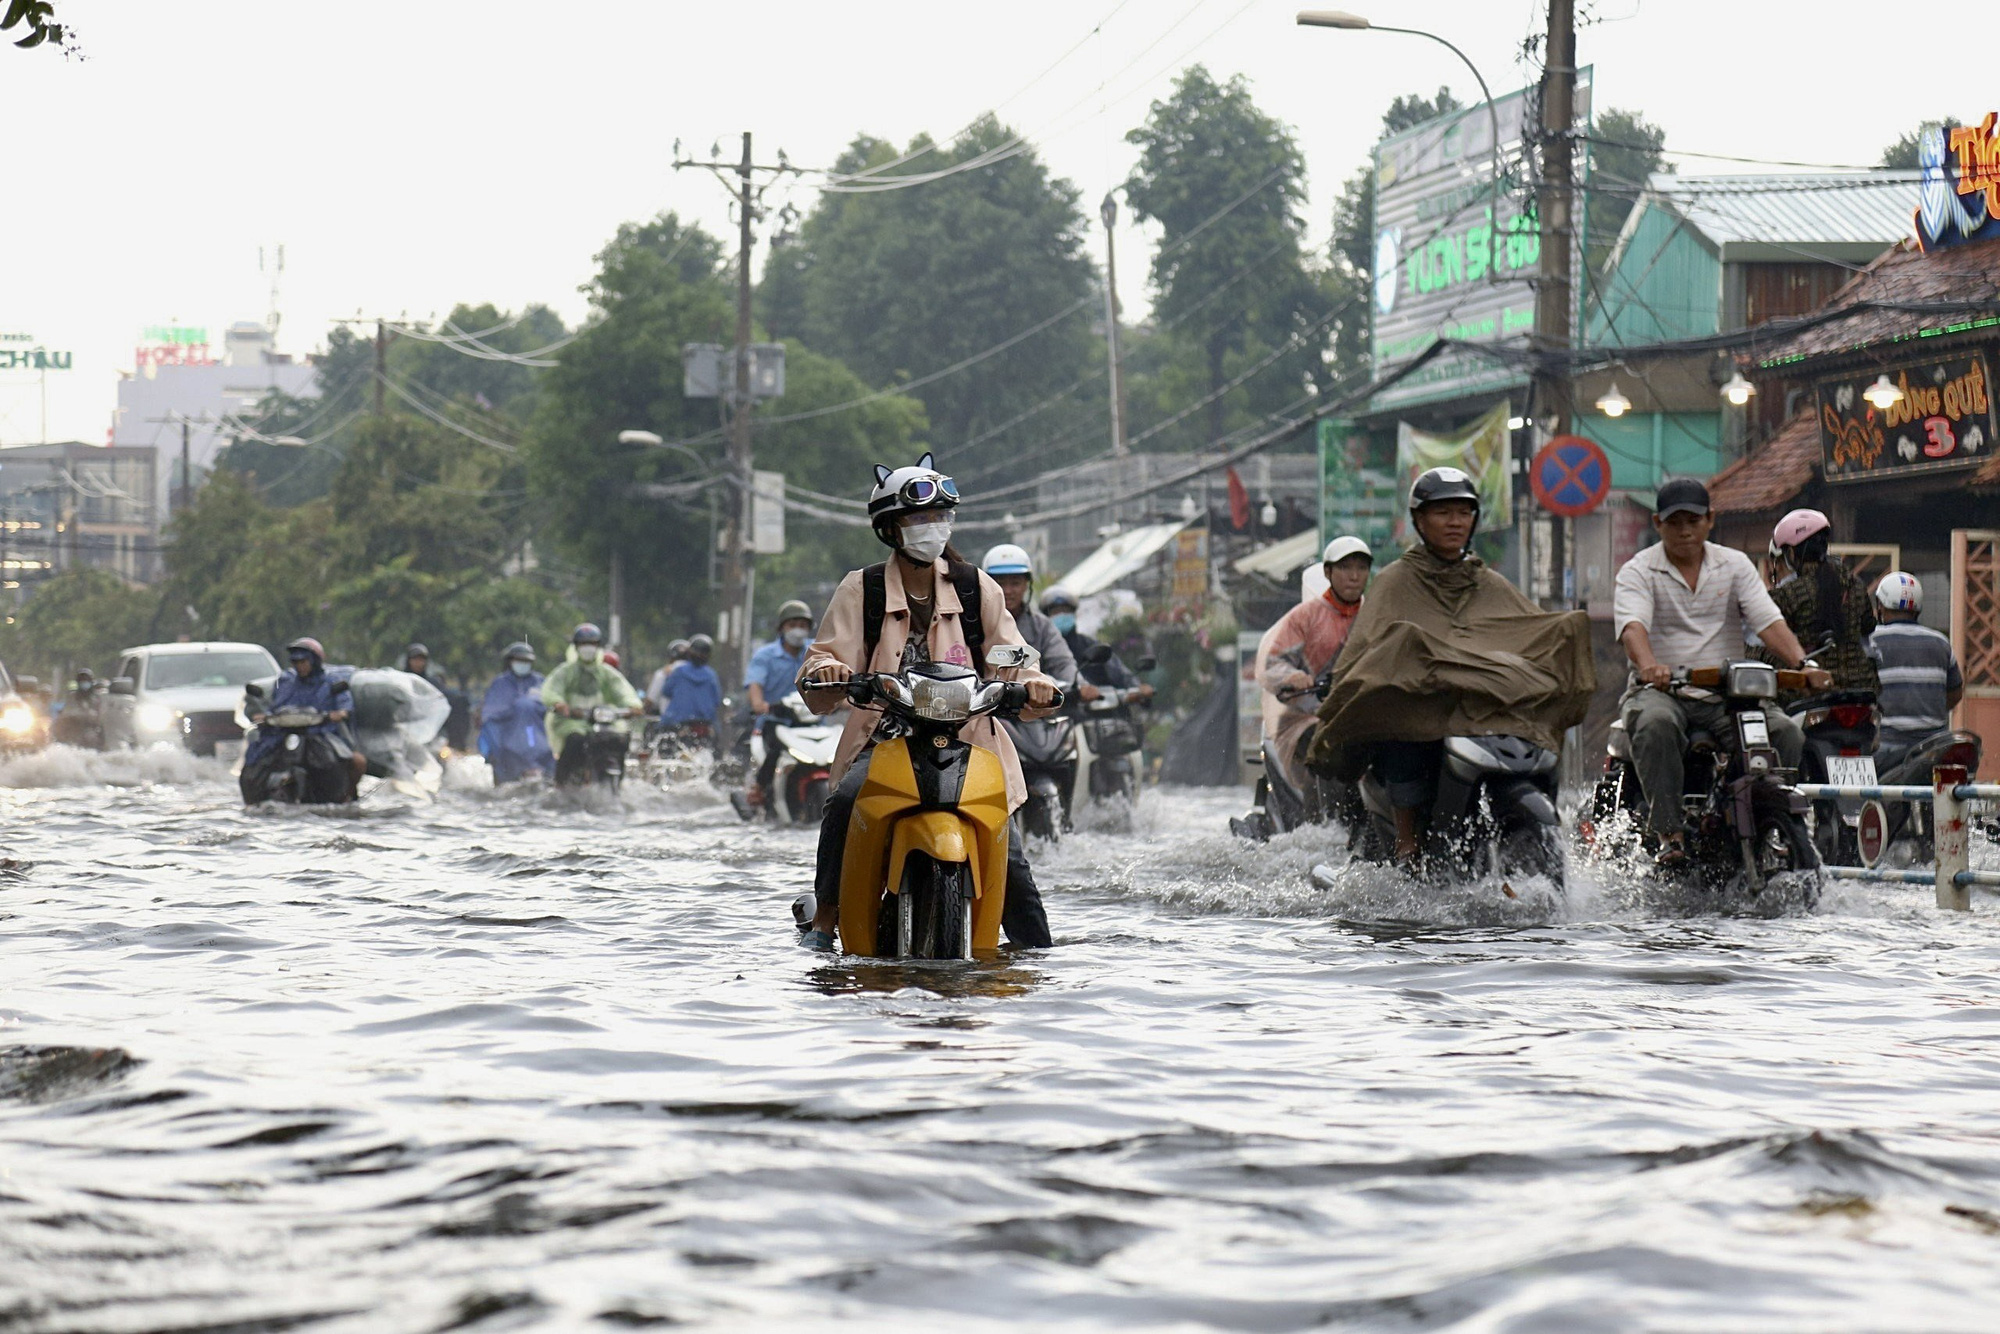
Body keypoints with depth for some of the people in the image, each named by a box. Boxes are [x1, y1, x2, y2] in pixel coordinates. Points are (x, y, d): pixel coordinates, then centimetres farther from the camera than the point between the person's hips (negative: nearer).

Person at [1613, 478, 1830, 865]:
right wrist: (1649, 666, -40)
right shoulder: (1638, 571, 3)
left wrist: (1803, 664, -21)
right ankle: (1668, 833, -36)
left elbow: (1769, 621, -1)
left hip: (1727, 694, 3)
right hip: (1661, 690, -3)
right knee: (1657, 726, -37)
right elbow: (1632, 625, -17)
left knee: (1787, 732, -23)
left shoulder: (1735, 565, 12)